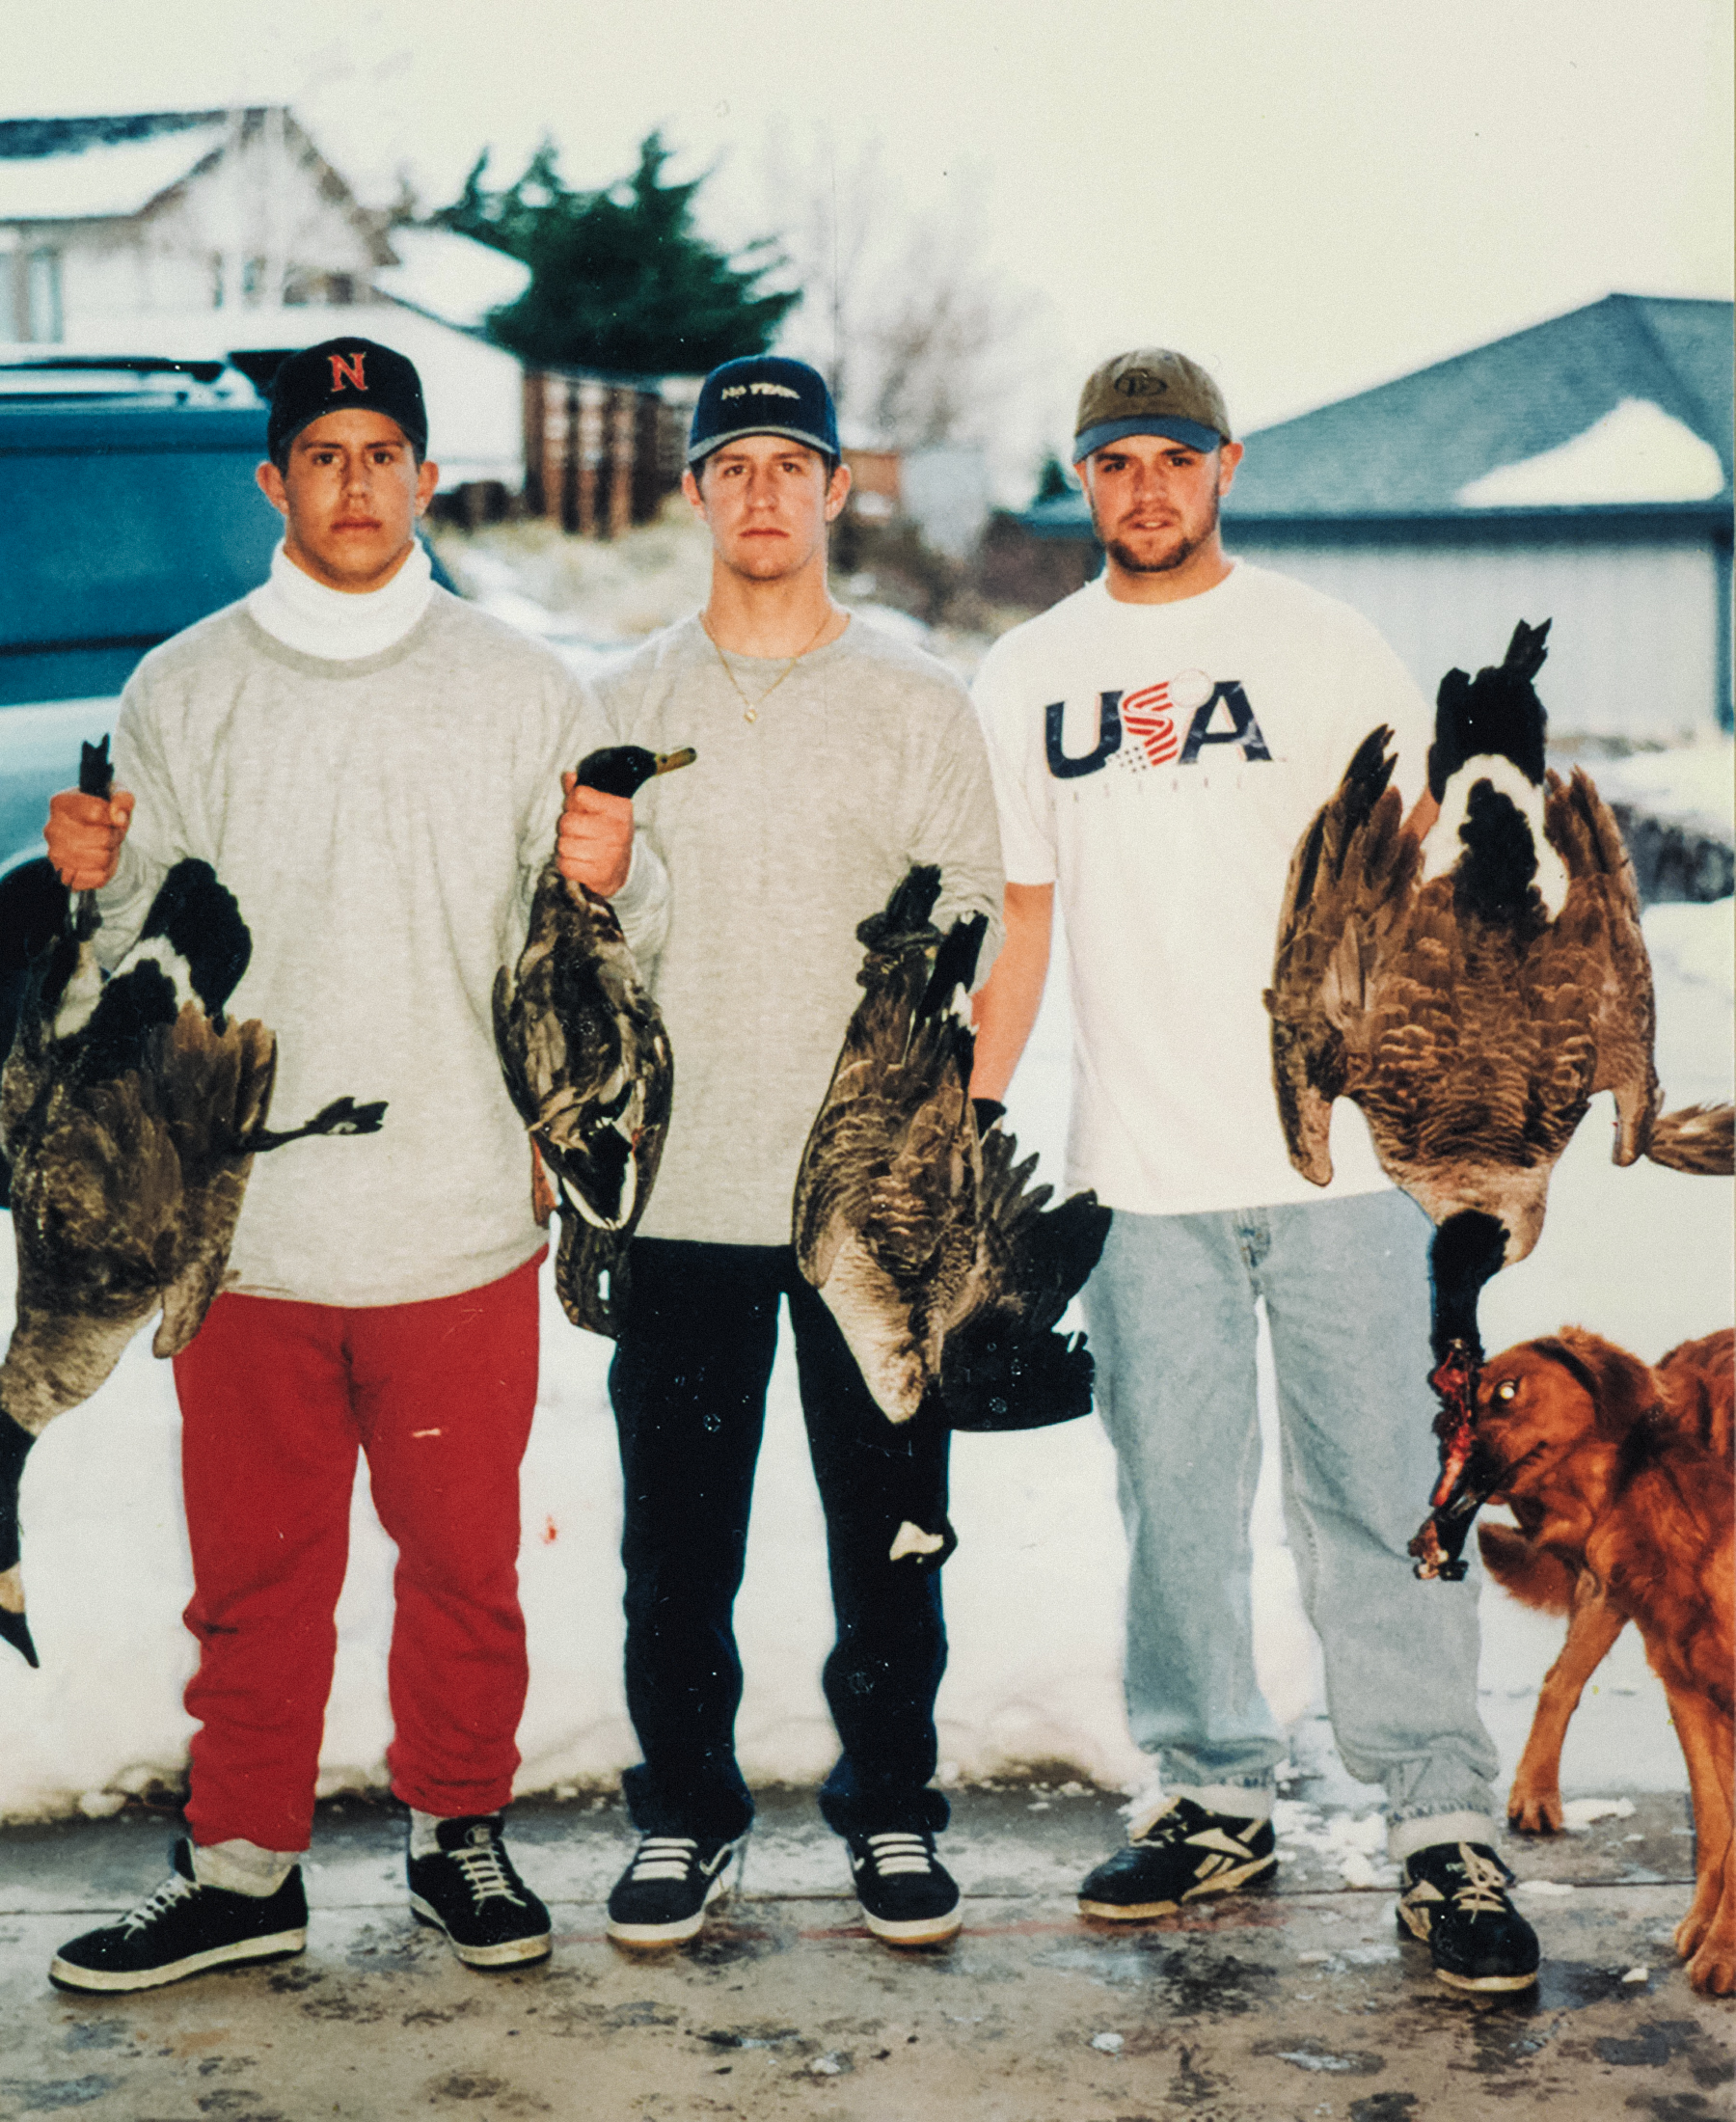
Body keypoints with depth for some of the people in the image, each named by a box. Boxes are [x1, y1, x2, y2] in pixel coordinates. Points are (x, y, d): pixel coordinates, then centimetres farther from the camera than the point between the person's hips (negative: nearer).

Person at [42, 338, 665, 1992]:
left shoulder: (521, 693, 5)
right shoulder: (180, 694, 6)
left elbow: (598, 951, 7)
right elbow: (143, 954, 10)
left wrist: (612, 880, -14)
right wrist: (97, 881, -11)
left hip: (462, 1224, 0)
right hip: (241, 1221, 1)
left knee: (464, 1556, 9)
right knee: (255, 1563, 9)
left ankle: (460, 1830, 28)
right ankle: (244, 1863, 24)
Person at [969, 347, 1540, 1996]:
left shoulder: (1328, 652, 4)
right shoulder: (1025, 679, 11)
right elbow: (1016, 923, 14)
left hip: (1339, 1150, -2)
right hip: (1138, 1170, 2)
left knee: (1375, 1497, -1)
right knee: (1173, 1501, 9)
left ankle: (1443, 1826, 9)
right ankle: (1214, 1800, 23)